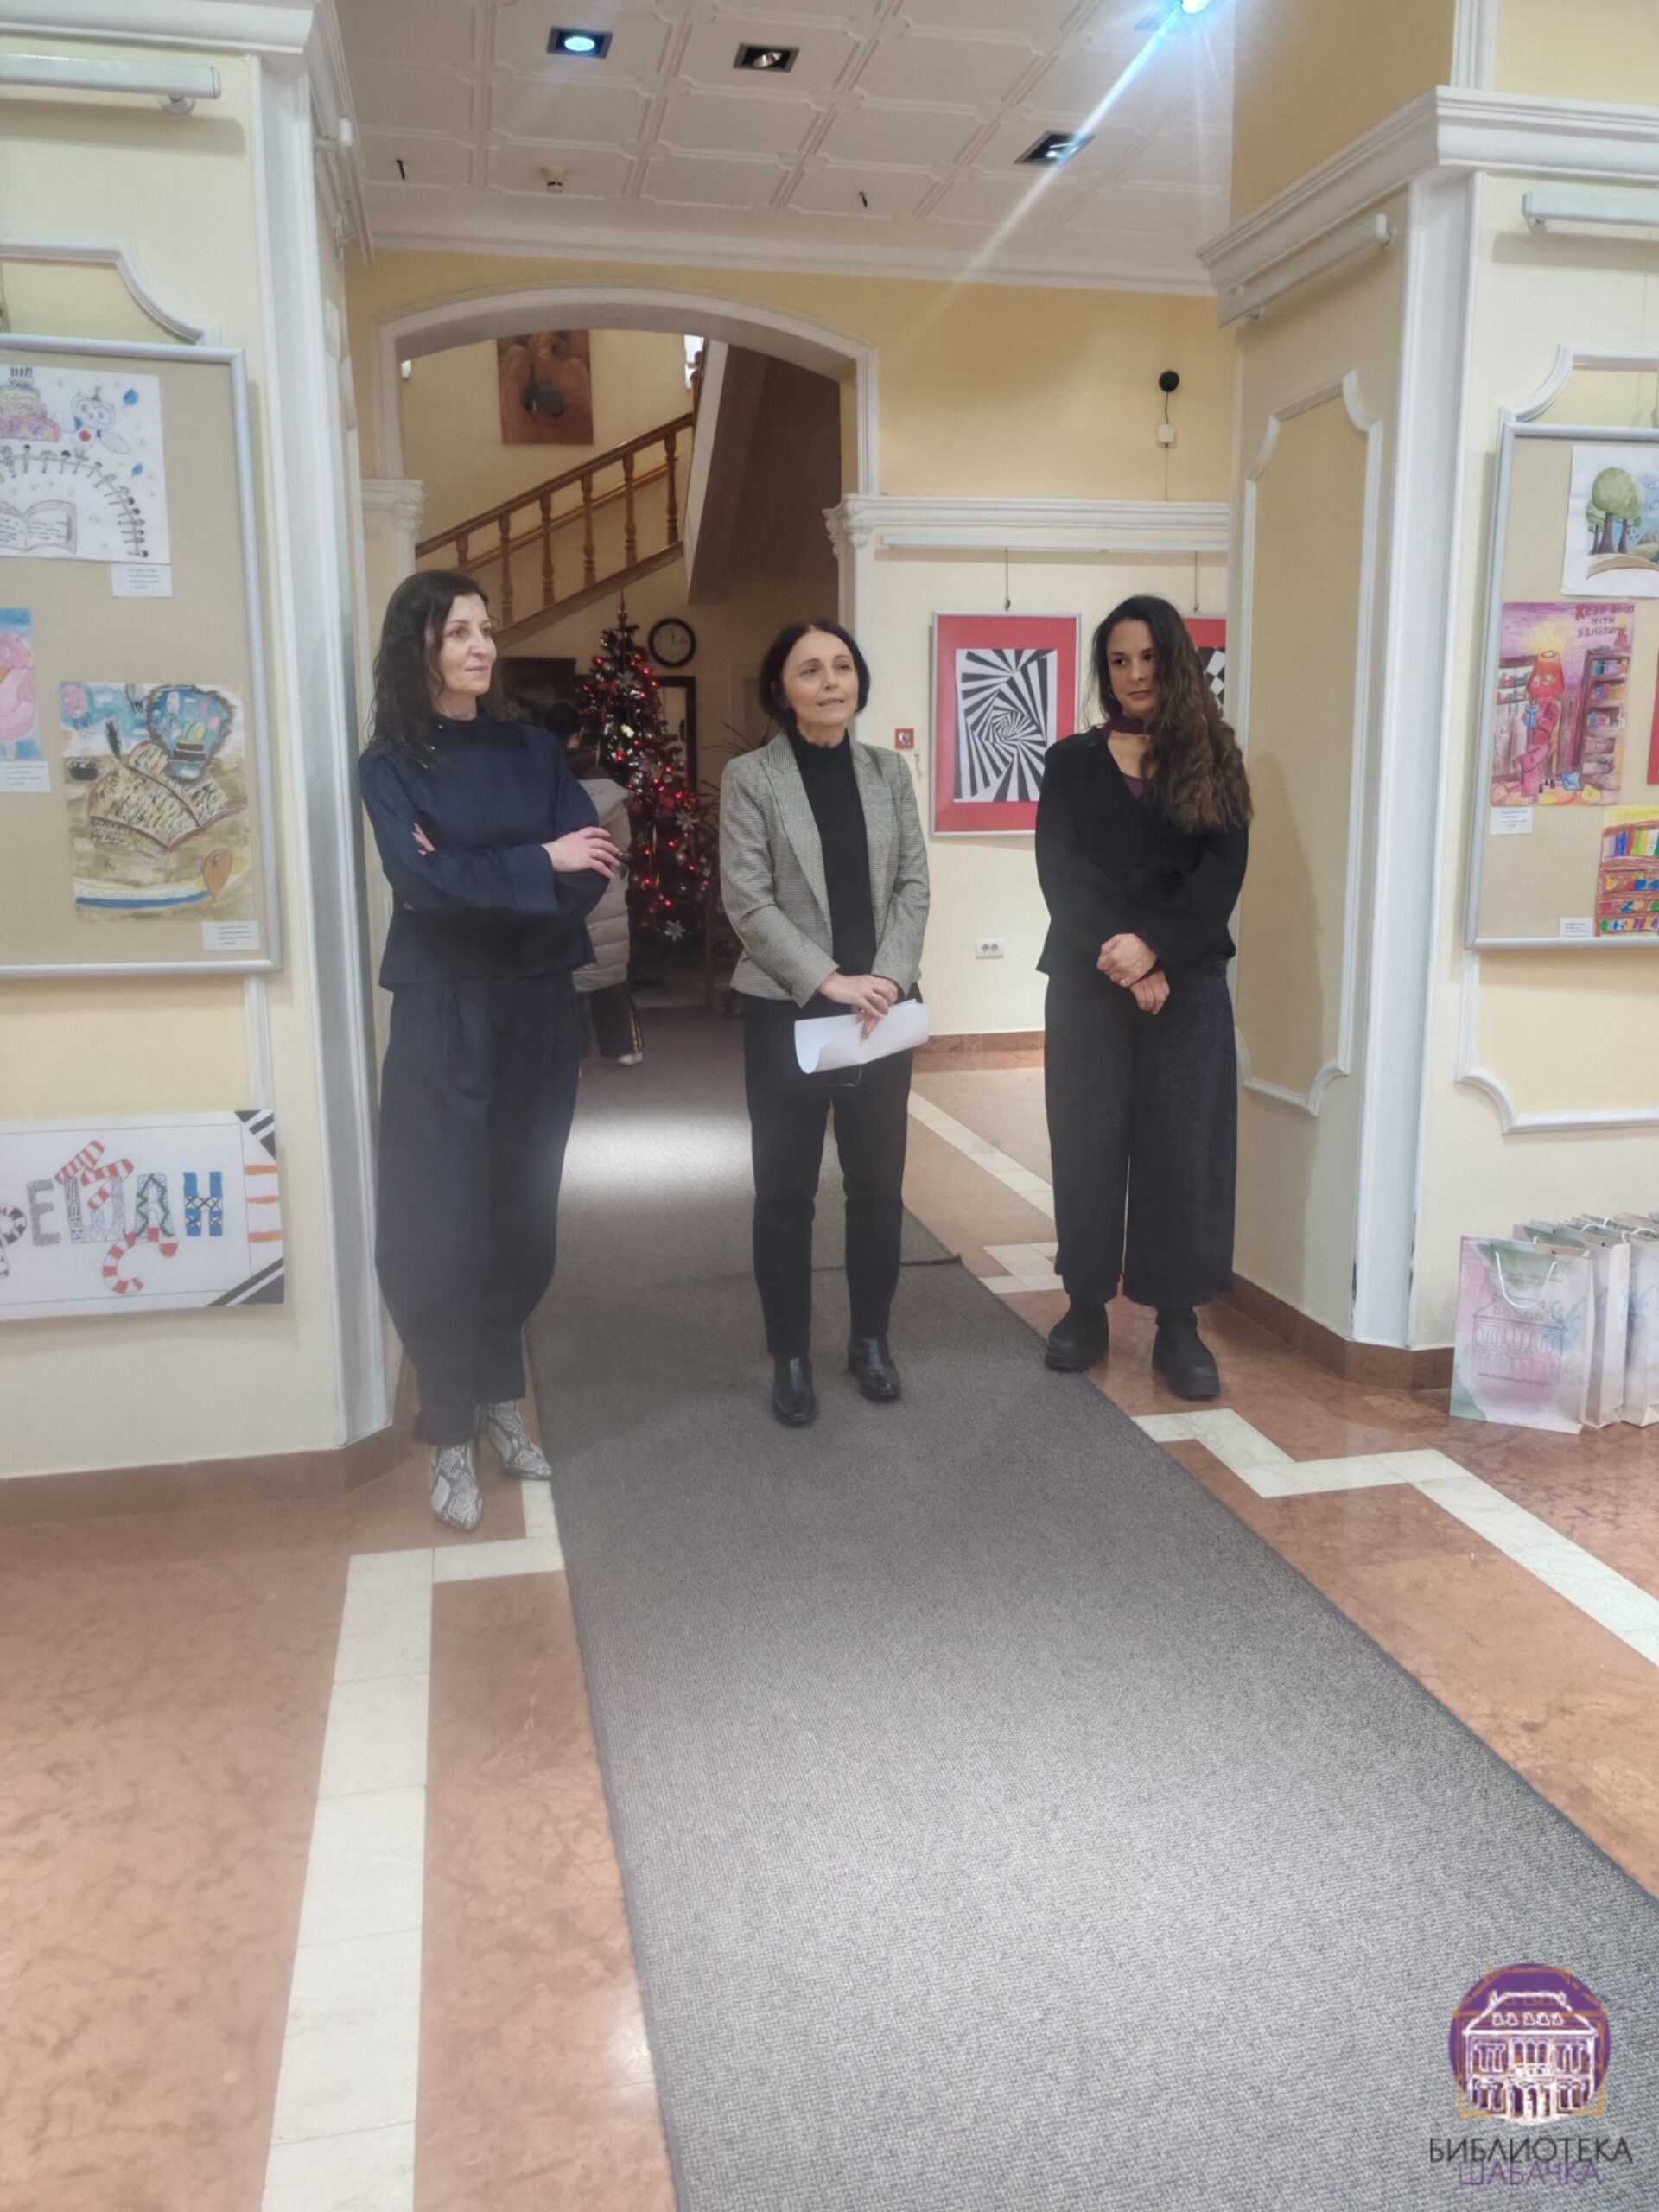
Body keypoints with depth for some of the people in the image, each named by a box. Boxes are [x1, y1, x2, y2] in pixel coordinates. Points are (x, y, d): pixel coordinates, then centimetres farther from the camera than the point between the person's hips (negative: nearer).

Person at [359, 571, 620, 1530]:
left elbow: (592, 873, -3)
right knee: (443, 1224, -2)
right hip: (445, 1014, -3)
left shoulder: (535, 751, 9)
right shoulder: (391, 764, -2)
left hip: (539, 1007, 4)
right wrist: (537, 863, -14)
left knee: (522, 1213, 9)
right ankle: (450, 1439, 9)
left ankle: (502, 1401, 25)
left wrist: (476, 878, -15)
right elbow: (424, 881, -17)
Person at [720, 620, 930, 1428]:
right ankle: (790, 1355, 17)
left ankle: (871, 1340, 26)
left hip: (881, 1006, 3)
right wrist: (828, 980, -17)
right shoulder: (749, 777, -3)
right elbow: (746, 900, -9)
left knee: (879, 1181, 9)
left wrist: (888, 978, -11)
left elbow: (913, 884, 4)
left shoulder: (888, 771, 8)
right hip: (788, 1011, -3)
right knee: (785, 1189, 4)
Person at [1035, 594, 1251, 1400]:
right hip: (1087, 984, 1)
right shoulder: (1071, 762, 8)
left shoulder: (1211, 760, 7)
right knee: (1087, 1144, 3)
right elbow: (1060, 873, -4)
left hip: (1187, 983, 0)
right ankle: (1086, 1306, 16)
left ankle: (1178, 1323, 8)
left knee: (1183, 1147, 0)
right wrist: (1118, 959, -16)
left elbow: (1222, 874, -5)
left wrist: (1154, 947, -18)